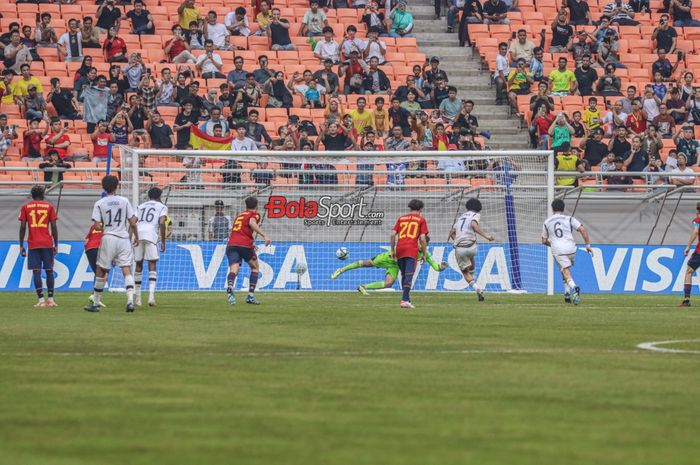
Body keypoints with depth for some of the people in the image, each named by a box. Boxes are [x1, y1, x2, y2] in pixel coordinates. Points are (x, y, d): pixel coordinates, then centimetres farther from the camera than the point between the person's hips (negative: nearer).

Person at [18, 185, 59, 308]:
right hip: (47, 244, 1)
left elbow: (22, 227, 1)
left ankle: (41, 300, -11)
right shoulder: (49, 207, 6)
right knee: (49, 270, 8)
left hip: (33, 244, -1)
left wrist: (21, 246, 5)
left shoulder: (25, 207, 6)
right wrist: (56, 245, 7)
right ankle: (50, 299, 7)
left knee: (36, 271, -3)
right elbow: (54, 227, 2)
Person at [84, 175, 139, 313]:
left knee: (101, 271, 9)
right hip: (124, 238, 1)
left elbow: (97, 226, -5)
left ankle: (95, 303, 15)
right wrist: (136, 237, 15)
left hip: (108, 238, -1)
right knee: (127, 270, -2)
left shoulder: (99, 204, -1)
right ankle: (130, 300, -19)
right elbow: (133, 223, 1)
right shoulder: (125, 201, 2)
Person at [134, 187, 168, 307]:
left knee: (138, 265, 13)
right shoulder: (161, 207, 14)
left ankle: (137, 298, 16)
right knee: (152, 266, -2)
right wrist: (163, 242, 1)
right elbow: (162, 223, -2)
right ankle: (151, 296, -19)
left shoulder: (140, 206, 26)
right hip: (151, 235, -3)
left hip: (138, 234, 3)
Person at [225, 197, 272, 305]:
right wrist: (264, 236, -22)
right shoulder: (255, 214, 10)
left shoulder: (239, 216, 30)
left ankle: (229, 288, -45)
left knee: (234, 270, -13)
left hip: (231, 244, 4)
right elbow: (252, 223, -13)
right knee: (255, 268, 19)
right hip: (245, 244, -4)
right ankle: (251, 295, 8)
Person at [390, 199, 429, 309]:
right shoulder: (421, 220, 8)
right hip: (411, 250, -4)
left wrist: (393, 251, 16)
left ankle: (406, 299, 19)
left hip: (399, 248, 4)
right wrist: (424, 253, 8)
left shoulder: (401, 218, 18)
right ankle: (405, 300, -22)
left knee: (404, 274, 15)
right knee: (408, 275, -10)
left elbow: (393, 235, 10)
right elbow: (423, 238, 0)